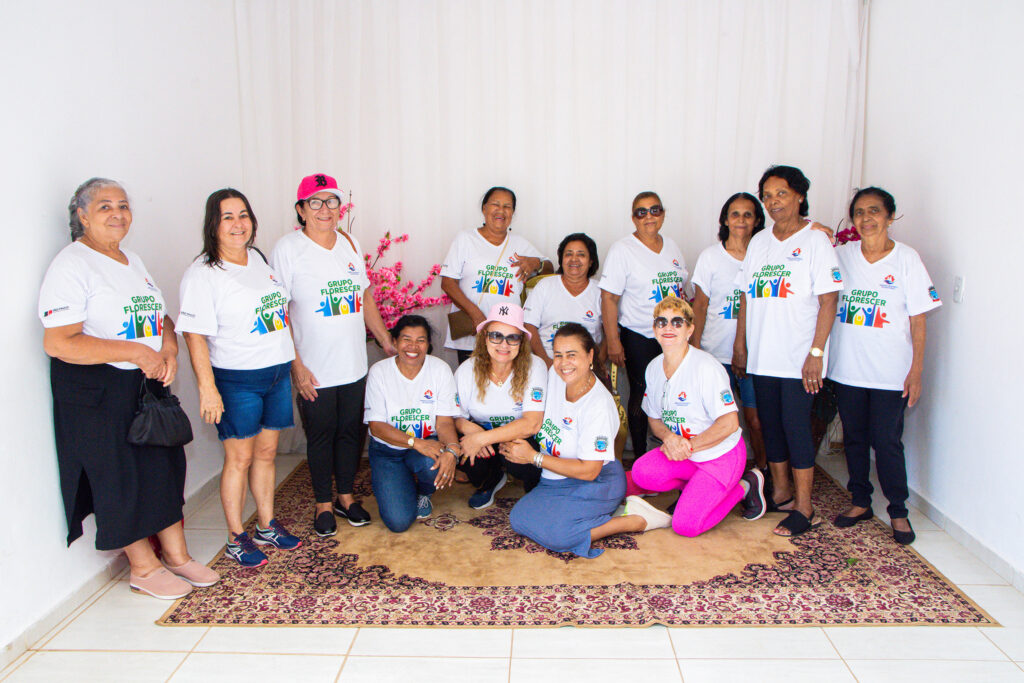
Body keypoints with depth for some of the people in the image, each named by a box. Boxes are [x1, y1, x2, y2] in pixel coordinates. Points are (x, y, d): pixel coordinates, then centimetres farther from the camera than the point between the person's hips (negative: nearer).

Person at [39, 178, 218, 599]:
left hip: (148, 384, 8)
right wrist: (136, 352, -22)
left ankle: (176, 555, 24)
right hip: (96, 394, -8)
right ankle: (143, 566, 19)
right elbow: (57, 343, -22)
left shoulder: (132, 261, 13)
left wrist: (168, 350, -3)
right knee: (122, 478, 2)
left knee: (166, 467, 10)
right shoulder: (71, 265, -13)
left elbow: (161, 317, 19)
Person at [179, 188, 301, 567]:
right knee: (240, 458, 2)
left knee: (266, 452, 14)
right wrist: (207, 387, -21)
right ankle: (236, 538, 17)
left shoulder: (259, 260, 11)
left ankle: (267, 525, 28)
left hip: (277, 372, 6)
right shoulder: (202, 273, -12)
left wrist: (295, 362, 19)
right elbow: (195, 335, -16)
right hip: (236, 379, -6)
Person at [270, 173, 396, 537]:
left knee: (350, 432, 14)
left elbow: (365, 297, 16)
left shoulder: (350, 244, 8)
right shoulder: (288, 248, -9)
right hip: (314, 370, -5)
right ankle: (324, 504, 26)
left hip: (354, 365, 5)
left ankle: (346, 497, 32)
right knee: (320, 436, 8)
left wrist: (387, 342, 13)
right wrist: (296, 365, -16)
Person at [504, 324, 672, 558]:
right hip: (556, 481, 9)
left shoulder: (599, 407, -25)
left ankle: (638, 520, -9)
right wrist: (516, 441, -1)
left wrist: (533, 457, -19)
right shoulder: (555, 376, -5)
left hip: (596, 484, -9)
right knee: (519, 519, -8)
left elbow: (589, 471, -23)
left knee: (552, 533, -27)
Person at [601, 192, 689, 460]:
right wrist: (613, 342, -17)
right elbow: (608, 299, -12)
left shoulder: (671, 246, 10)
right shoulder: (623, 249, -8)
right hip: (639, 337, -5)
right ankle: (640, 457, 15)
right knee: (640, 396, 3)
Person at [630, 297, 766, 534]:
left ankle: (743, 487, 8)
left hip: (721, 454, -6)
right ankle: (694, 488, 7)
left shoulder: (706, 366, -20)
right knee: (642, 472, -23)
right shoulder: (653, 368, 1)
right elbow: (654, 418, 9)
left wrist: (689, 445, -20)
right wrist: (668, 437, -13)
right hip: (681, 452, 6)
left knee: (685, 526, -16)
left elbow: (730, 423, -21)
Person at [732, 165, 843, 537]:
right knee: (770, 425, 12)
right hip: (762, 356, 6)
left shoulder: (815, 241, -5)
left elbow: (828, 301, -10)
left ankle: (804, 509, 6)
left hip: (798, 359, -6)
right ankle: (781, 493, 28)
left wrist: (816, 353, -15)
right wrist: (740, 345, 12)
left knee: (796, 427, -5)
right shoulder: (758, 242, 12)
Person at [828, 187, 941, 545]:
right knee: (854, 438, 13)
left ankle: (898, 512, 16)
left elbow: (918, 320, -4)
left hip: (890, 374, -3)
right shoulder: (841, 255, 4)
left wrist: (916, 372, -7)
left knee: (887, 442, -1)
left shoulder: (906, 259, -4)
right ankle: (860, 502, 28)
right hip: (847, 368, 3)